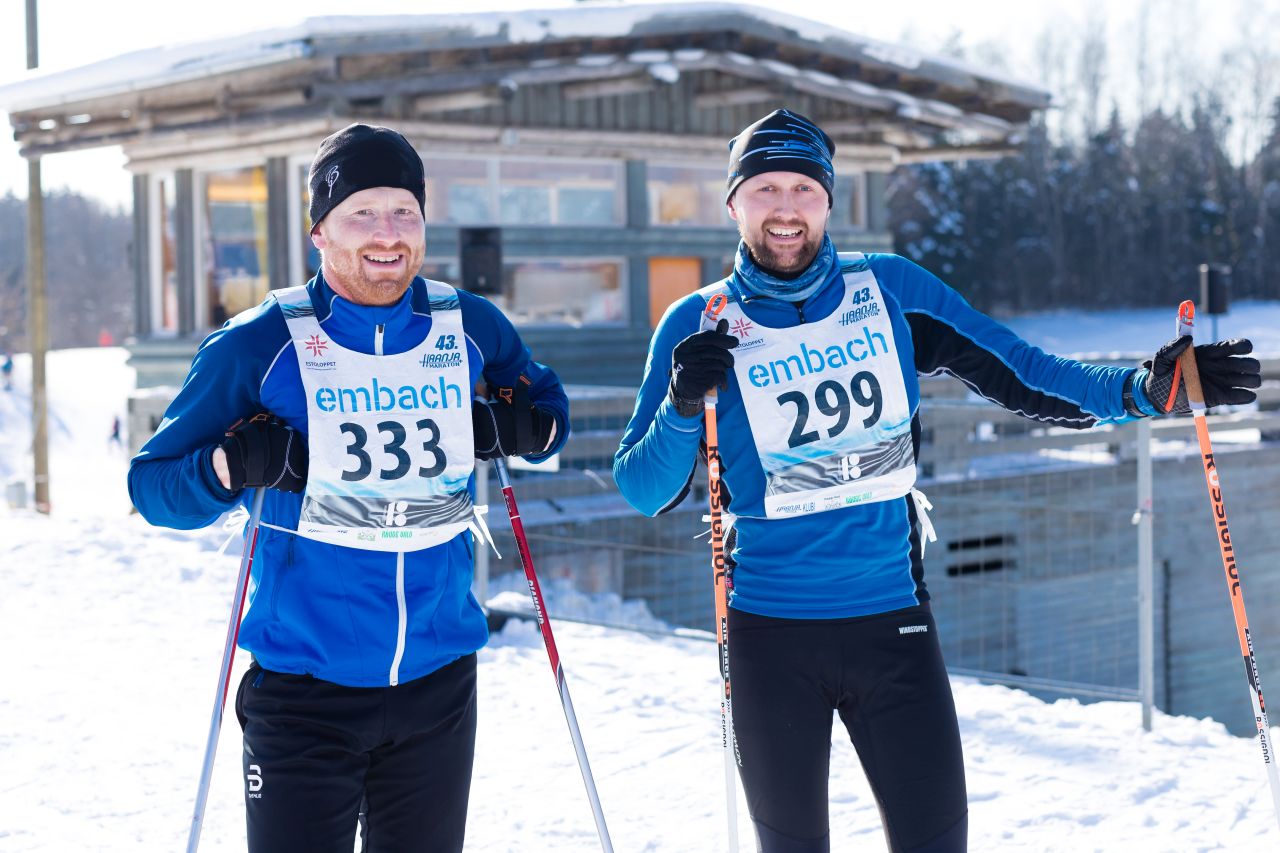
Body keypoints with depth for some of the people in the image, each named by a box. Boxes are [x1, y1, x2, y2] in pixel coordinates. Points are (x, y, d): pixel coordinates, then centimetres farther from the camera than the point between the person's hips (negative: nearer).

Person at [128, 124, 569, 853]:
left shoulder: (474, 329, 1)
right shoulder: (258, 345, -8)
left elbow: (547, 407, 20)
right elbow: (153, 482, -2)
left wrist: (517, 427, -3)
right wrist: (234, 466, -22)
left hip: (440, 681, 4)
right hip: (304, 687, -3)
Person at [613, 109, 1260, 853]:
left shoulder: (892, 292, 2)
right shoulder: (700, 326, -2)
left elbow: (1016, 375, 4)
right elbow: (646, 494, -1)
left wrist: (1144, 391, -9)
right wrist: (683, 407, -19)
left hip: (892, 622, 1)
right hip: (771, 632, -1)